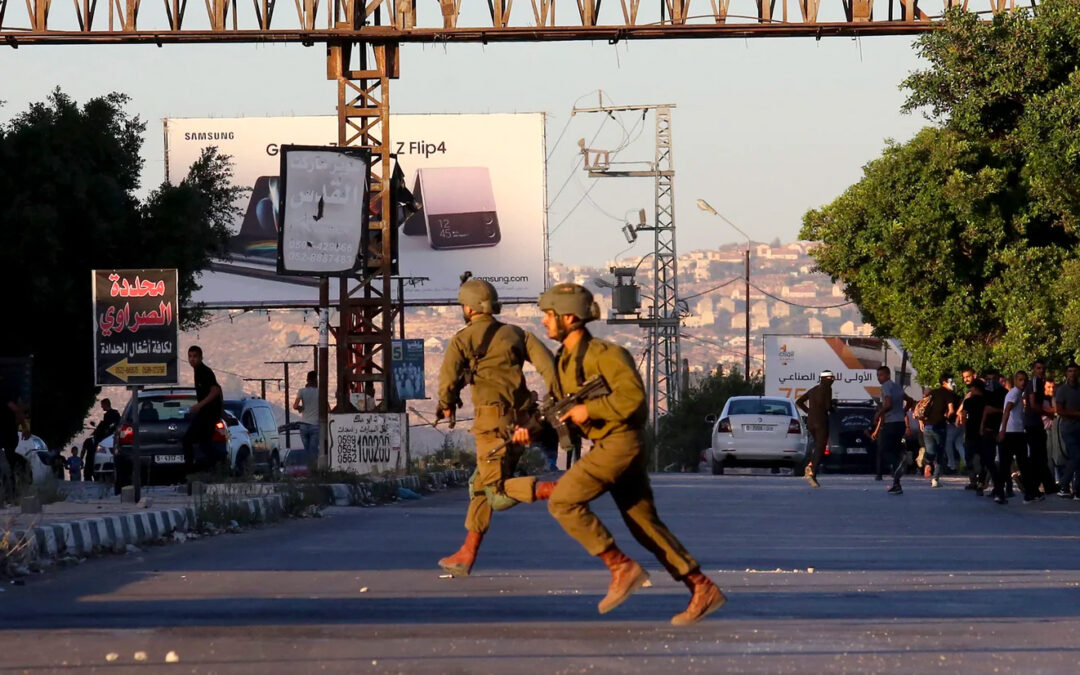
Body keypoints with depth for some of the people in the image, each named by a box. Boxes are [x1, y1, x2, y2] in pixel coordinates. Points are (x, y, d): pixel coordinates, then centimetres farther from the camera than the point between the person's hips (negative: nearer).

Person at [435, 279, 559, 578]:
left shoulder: (463, 339, 2)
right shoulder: (516, 334, 16)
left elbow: (449, 379, -8)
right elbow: (547, 363, 1)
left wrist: (446, 405, 14)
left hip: (493, 421, -7)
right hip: (521, 421, 7)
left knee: (498, 494, -10)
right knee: (481, 485, 18)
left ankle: (555, 489, -32)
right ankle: (466, 556, 20)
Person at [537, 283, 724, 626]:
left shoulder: (603, 354, -16)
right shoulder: (565, 360, 12)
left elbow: (633, 395, -25)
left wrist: (590, 410, -20)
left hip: (620, 442, -9)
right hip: (607, 445, 9)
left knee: (563, 501, -12)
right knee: (645, 527, 8)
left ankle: (622, 568, -10)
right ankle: (704, 590, 8)